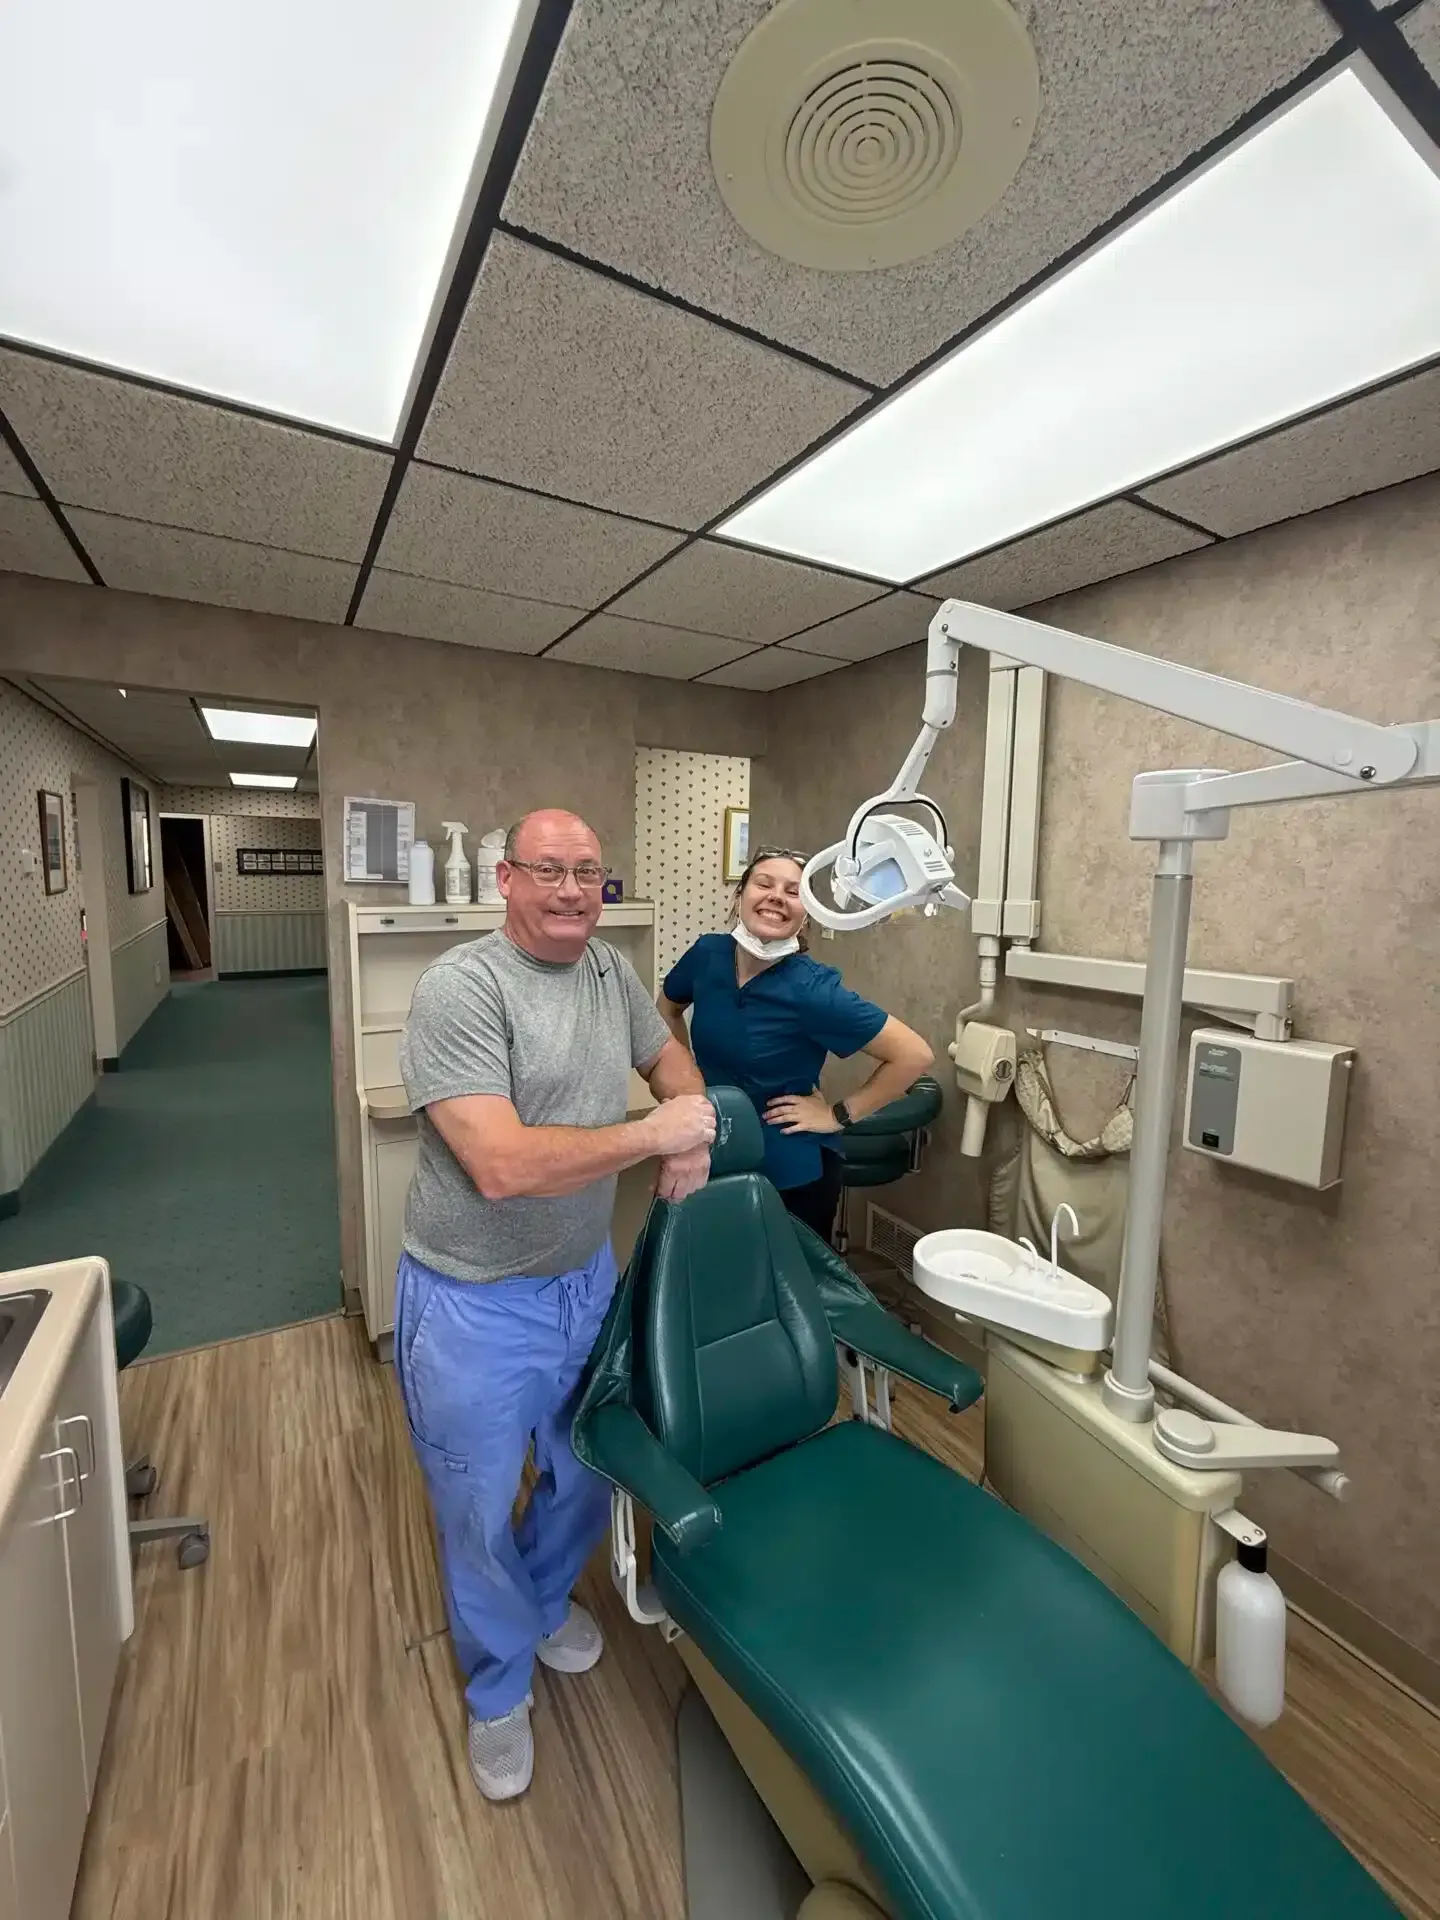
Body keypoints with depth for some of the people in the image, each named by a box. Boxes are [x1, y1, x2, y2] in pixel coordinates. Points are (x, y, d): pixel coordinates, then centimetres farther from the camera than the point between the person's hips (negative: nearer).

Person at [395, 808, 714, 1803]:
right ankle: (500, 1691, 50)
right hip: (476, 1306, -5)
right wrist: (657, 1133, -23)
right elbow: (503, 1166, -31)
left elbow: (667, 1054, 16)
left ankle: (546, 1601, 59)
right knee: (479, 1515, 18)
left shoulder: (614, 970, -2)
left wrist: (697, 1123, -5)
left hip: (587, 1279, 6)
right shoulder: (460, 988, -23)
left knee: (586, 1478, 26)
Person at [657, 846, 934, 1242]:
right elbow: (668, 1009, 12)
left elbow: (914, 1055, -19)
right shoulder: (706, 955, -10)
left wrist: (838, 1114, -15)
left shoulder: (811, 989, -23)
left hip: (794, 1174, -4)